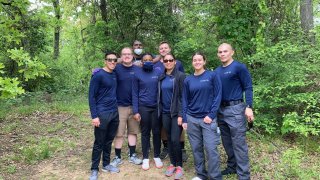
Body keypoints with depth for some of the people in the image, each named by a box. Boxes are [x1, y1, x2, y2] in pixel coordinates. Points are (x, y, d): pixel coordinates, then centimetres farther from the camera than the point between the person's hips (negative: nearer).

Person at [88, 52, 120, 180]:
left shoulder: (115, 75, 8)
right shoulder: (98, 75, -11)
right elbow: (91, 96, -12)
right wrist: (94, 116, -17)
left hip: (115, 113, 6)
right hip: (102, 114, -6)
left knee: (109, 141, 15)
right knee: (99, 143, 4)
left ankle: (106, 165, 30)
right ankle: (94, 169, 18)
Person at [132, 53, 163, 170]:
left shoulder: (158, 73, 1)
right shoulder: (137, 74, -1)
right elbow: (135, 94, -1)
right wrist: (135, 111, -5)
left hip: (157, 107, 1)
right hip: (143, 107, -1)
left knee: (156, 132, 8)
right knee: (145, 132, 9)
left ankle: (157, 156, 24)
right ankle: (145, 158, 21)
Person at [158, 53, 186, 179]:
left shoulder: (180, 76, -7)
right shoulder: (161, 78, 9)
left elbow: (183, 96, -11)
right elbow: (160, 95, 13)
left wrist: (181, 114, -16)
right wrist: (160, 110, 7)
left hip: (176, 113, -5)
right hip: (165, 113, 5)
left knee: (175, 140, -7)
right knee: (169, 139, 11)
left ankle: (179, 166, 10)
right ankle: (172, 163, 25)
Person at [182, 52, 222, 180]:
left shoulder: (212, 75, -1)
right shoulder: (188, 80, 7)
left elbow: (217, 96, -5)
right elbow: (185, 100, 8)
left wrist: (211, 115, -12)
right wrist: (184, 120, 3)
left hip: (208, 118, -3)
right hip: (192, 119, 3)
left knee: (211, 149, -4)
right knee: (196, 149, 10)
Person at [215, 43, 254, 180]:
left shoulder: (239, 67, -7)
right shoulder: (217, 71, 11)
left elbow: (248, 87, -8)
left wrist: (248, 107, -17)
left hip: (235, 109, -7)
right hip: (221, 109, 7)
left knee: (238, 143, -3)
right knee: (226, 142, 15)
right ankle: (232, 166, 31)